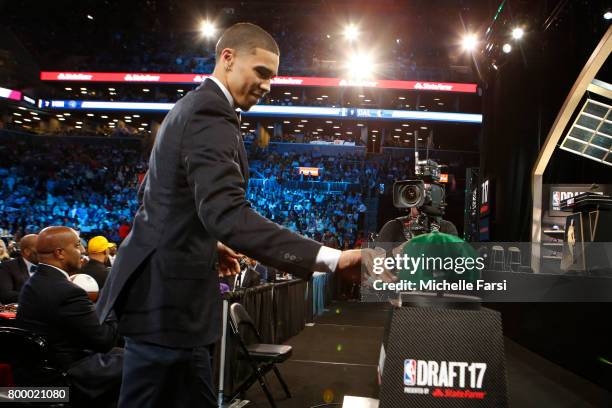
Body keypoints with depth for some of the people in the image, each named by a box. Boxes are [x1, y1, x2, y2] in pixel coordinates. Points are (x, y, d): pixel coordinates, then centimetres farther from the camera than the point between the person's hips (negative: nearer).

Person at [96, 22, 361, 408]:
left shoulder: (191, 106, 13)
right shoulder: (210, 115, -19)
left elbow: (154, 193, 22)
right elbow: (228, 215, -35)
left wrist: (204, 243, 17)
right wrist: (329, 258, -40)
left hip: (161, 283, 10)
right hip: (170, 295, -10)